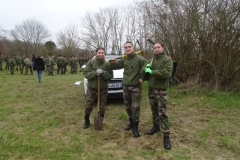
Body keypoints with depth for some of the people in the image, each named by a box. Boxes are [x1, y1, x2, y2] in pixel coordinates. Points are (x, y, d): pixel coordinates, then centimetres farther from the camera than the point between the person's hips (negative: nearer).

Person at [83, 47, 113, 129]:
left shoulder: (107, 64, -3)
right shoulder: (91, 62, -4)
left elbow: (110, 75, -7)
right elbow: (85, 73, -8)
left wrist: (103, 73, -24)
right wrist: (95, 73, -23)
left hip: (103, 88, 1)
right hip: (92, 87, 0)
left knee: (102, 106, 10)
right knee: (88, 105, 3)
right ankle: (87, 121, 26)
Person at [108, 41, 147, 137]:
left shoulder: (139, 59, -9)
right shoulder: (124, 60, 7)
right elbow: (115, 66, 16)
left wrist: (142, 77, -13)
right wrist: (112, 63, -6)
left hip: (136, 86, -5)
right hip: (126, 86, 5)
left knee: (135, 107, -5)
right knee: (127, 106, 14)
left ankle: (135, 127, 6)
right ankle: (131, 122, 33)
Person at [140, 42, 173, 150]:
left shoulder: (167, 60, -6)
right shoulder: (152, 60, 12)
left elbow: (166, 73, -23)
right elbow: (142, 71, 8)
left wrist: (151, 72, -18)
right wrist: (146, 68, -15)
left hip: (161, 90, -6)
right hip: (151, 88, 6)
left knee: (162, 113, -7)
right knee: (154, 110, 17)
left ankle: (166, 135, 0)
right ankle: (156, 126, 36)